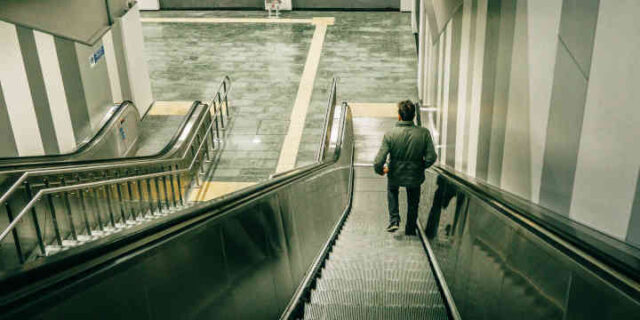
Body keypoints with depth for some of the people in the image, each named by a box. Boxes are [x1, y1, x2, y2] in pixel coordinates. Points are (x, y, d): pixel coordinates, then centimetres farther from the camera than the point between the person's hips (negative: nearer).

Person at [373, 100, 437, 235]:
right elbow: (431, 158, -16)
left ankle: (394, 220, 19)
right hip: (415, 176, 1)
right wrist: (422, 166, 6)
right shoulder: (424, 133, -19)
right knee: (413, 202, 27)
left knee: (392, 191, 34)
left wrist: (380, 170, 1)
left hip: (395, 175, 0)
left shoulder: (390, 134, -22)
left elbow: (379, 161, -22)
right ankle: (410, 230, 40)